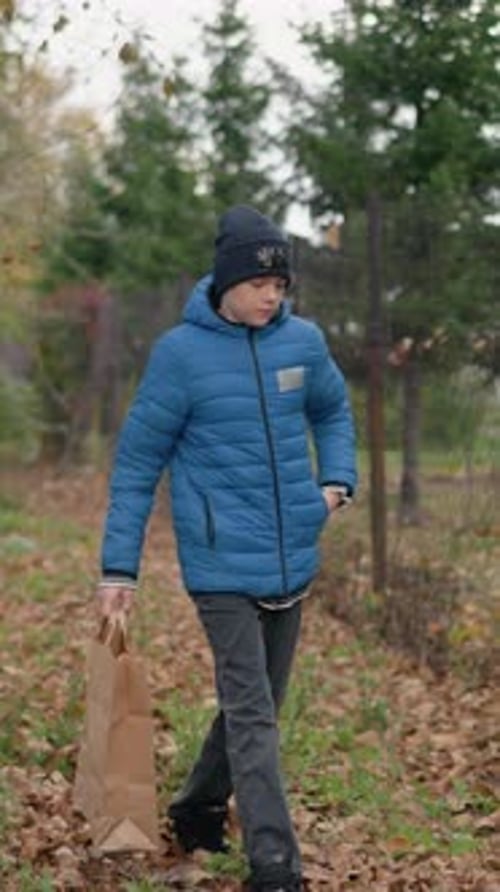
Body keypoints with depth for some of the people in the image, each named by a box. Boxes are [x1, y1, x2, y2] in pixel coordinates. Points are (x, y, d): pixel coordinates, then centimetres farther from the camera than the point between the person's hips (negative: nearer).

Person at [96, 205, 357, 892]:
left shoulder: (303, 341, 1)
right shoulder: (180, 353, -10)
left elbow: (333, 411, 21)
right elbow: (138, 461, -5)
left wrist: (337, 479, 2)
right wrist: (119, 565, -6)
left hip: (292, 559, 5)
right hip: (223, 563, -5)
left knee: (259, 703, 16)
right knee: (251, 714, -9)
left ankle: (199, 811, 37)